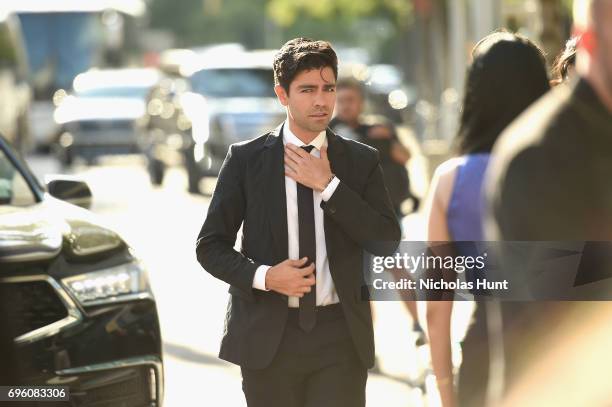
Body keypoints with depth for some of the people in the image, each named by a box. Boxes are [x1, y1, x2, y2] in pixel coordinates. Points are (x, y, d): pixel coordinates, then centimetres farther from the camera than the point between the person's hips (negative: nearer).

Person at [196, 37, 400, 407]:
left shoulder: (362, 161, 6)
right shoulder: (246, 159, 3)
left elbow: (387, 243, -5)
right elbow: (210, 245, 4)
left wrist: (327, 185, -11)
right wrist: (262, 276, -14)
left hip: (340, 335, 0)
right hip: (269, 336, 0)